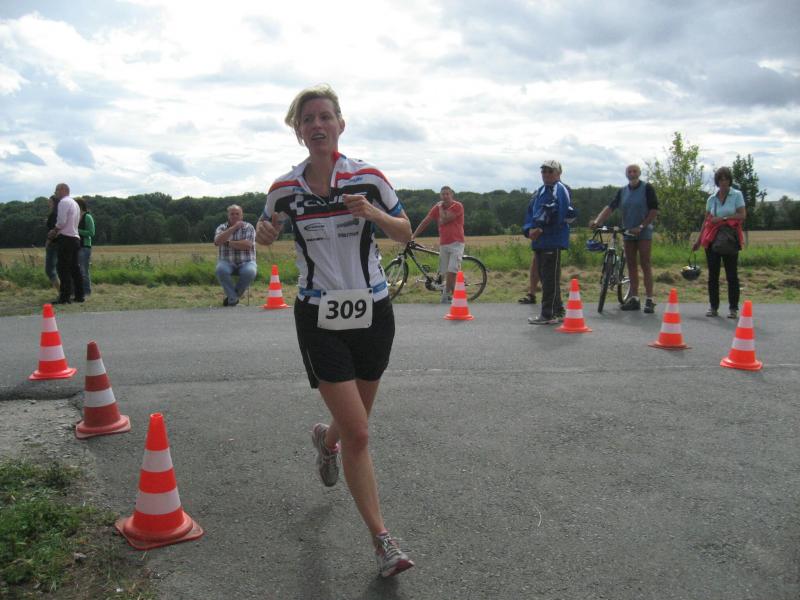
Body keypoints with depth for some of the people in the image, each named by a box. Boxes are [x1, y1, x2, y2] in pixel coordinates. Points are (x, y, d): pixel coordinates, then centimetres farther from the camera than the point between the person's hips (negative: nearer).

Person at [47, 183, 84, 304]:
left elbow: (61, 221, -17)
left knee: (64, 269, -8)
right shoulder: (75, 203, 21)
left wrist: (54, 231, -2)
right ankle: (79, 295, 12)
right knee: (75, 268, 11)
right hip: (75, 238, 9)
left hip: (65, 238, -9)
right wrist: (57, 231, 15)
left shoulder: (63, 202, -8)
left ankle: (64, 297, -9)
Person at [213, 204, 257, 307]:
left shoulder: (249, 227, 4)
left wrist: (229, 243, -10)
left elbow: (247, 245, -13)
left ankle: (232, 295, -9)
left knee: (250, 271, -35)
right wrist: (234, 227, -15)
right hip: (227, 262, 1)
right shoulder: (222, 228, 8)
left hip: (246, 262, -1)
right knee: (220, 269, -34)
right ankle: (233, 298, -18)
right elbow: (217, 241, -14)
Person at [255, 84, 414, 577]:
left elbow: (406, 234, 3)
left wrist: (373, 213, -17)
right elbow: (265, 234, 15)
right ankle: (383, 540, 8)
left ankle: (326, 439, 56)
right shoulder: (285, 188, -3)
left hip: (372, 310, 2)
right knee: (358, 433, -8)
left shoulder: (369, 178, -5)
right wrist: (265, 231, -10)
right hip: (319, 318, -1)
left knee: (355, 422, 17)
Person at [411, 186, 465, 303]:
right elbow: (425, 221, 6)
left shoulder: (457, 206, -8)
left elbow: (443, 220, -17)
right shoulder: (437, 207, 8)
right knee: (447, 272, 4)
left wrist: (441, 207, -1)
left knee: (452, 271, -13)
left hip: (456, 243, -5)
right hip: (443, 244, 5)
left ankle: (446, 295, -6)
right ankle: (451, 295, 13)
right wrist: (413, 235, 2)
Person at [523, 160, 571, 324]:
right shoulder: (540, 192, 20)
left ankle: (548, 315, -3)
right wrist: (529, 229, -4)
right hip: (539, 241, 9)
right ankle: (558, 311, 25)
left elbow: (559, 215, -19)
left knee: (550, 279, -6)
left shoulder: (560, 190, -7)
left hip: (553, 241, -9)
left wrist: (539, 229, -18)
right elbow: (530, 213, 15)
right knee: (545, 278, 15)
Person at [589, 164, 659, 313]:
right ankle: (634, 298, 12)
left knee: (645, 264, -7)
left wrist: (641, 226, -16)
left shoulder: (647, 188, -5)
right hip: (627, 232, 5)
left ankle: (650, 299, -6)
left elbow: (654, 210, -8)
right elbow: (610, 207, -4)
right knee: (631, 265, 6)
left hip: (644, 232, -5)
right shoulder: (622, 191, 7)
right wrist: (597, 221, -19)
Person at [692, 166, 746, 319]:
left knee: (732, 274, -2)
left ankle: (733, 308, 3)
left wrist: (723, 218, -13)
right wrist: (698, 240, 10)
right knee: (713, 274, 3)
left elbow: (742, 215, -5)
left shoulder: (737, 195, 3)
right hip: (712, 239, 3)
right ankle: (713, 307, 10)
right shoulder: (711, 199, 11)